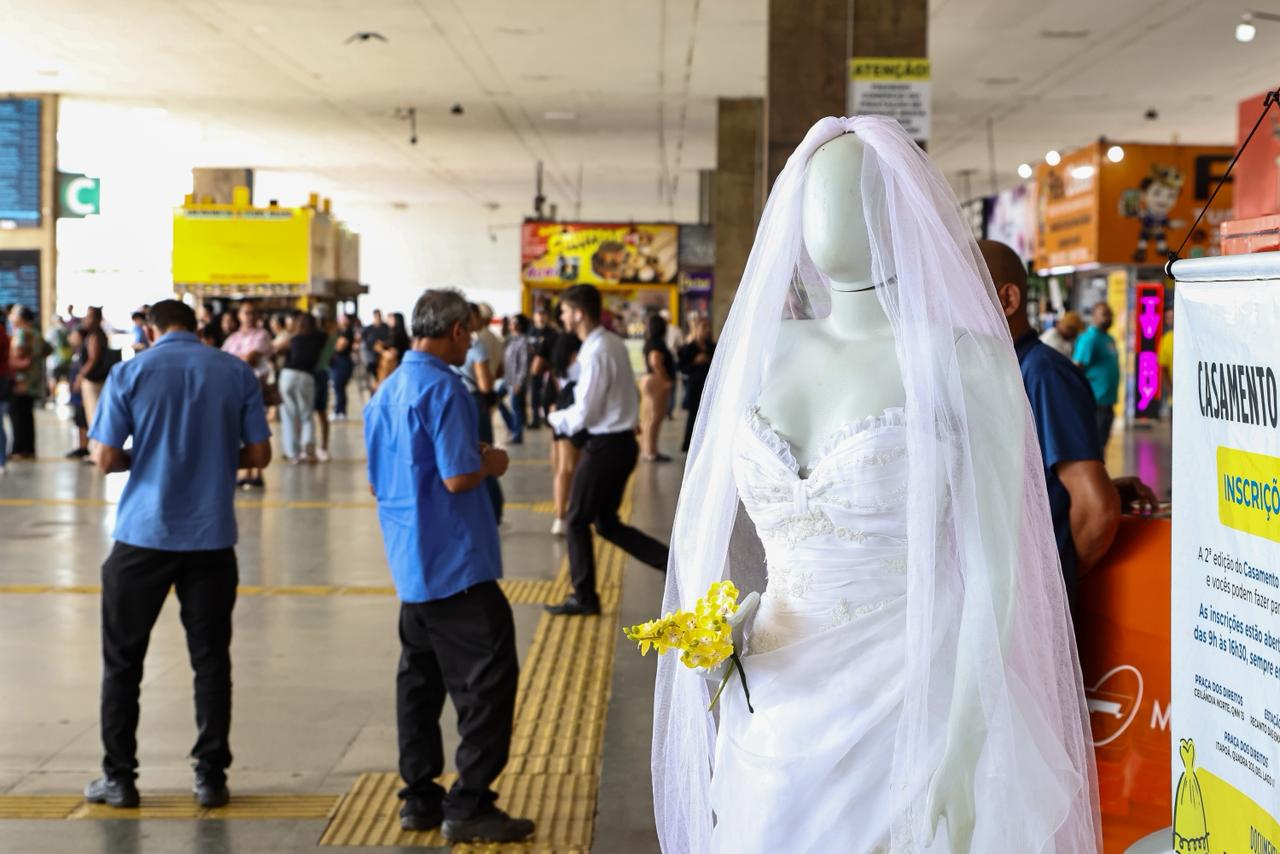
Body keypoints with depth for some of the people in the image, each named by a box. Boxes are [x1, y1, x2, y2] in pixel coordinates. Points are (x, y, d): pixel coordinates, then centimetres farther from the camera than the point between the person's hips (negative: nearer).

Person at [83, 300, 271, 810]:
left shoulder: (131, 372, -3)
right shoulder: (236, 372, 1)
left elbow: (105, 458, -6)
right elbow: (259, 454, 1)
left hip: (144, 533, -1)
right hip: (211, 536, 1)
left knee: (122, 659, 11)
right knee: (211, 659, 10)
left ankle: (119, 778, 14)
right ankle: (211, 777, 11)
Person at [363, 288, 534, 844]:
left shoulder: (385, 393, 13)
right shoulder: (442, 389, -15)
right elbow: (458, 477, -23)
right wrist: (491, 464, -2)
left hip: (411, 566, 9)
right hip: (455, 563, -9)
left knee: (420, 679, 14)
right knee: (488, 679, -3)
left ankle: (420, 798, 19)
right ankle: (468, 806, -2)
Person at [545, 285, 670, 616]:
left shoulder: (595, 353, -20)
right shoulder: (613, 343, 9)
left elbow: (583, 415, -20)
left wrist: (554, 418, -1)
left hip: (606, 446, -9)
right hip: (621, 441, 9)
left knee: (578, 521, 6)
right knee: (607, 524, 15)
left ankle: (584, 598, 16)